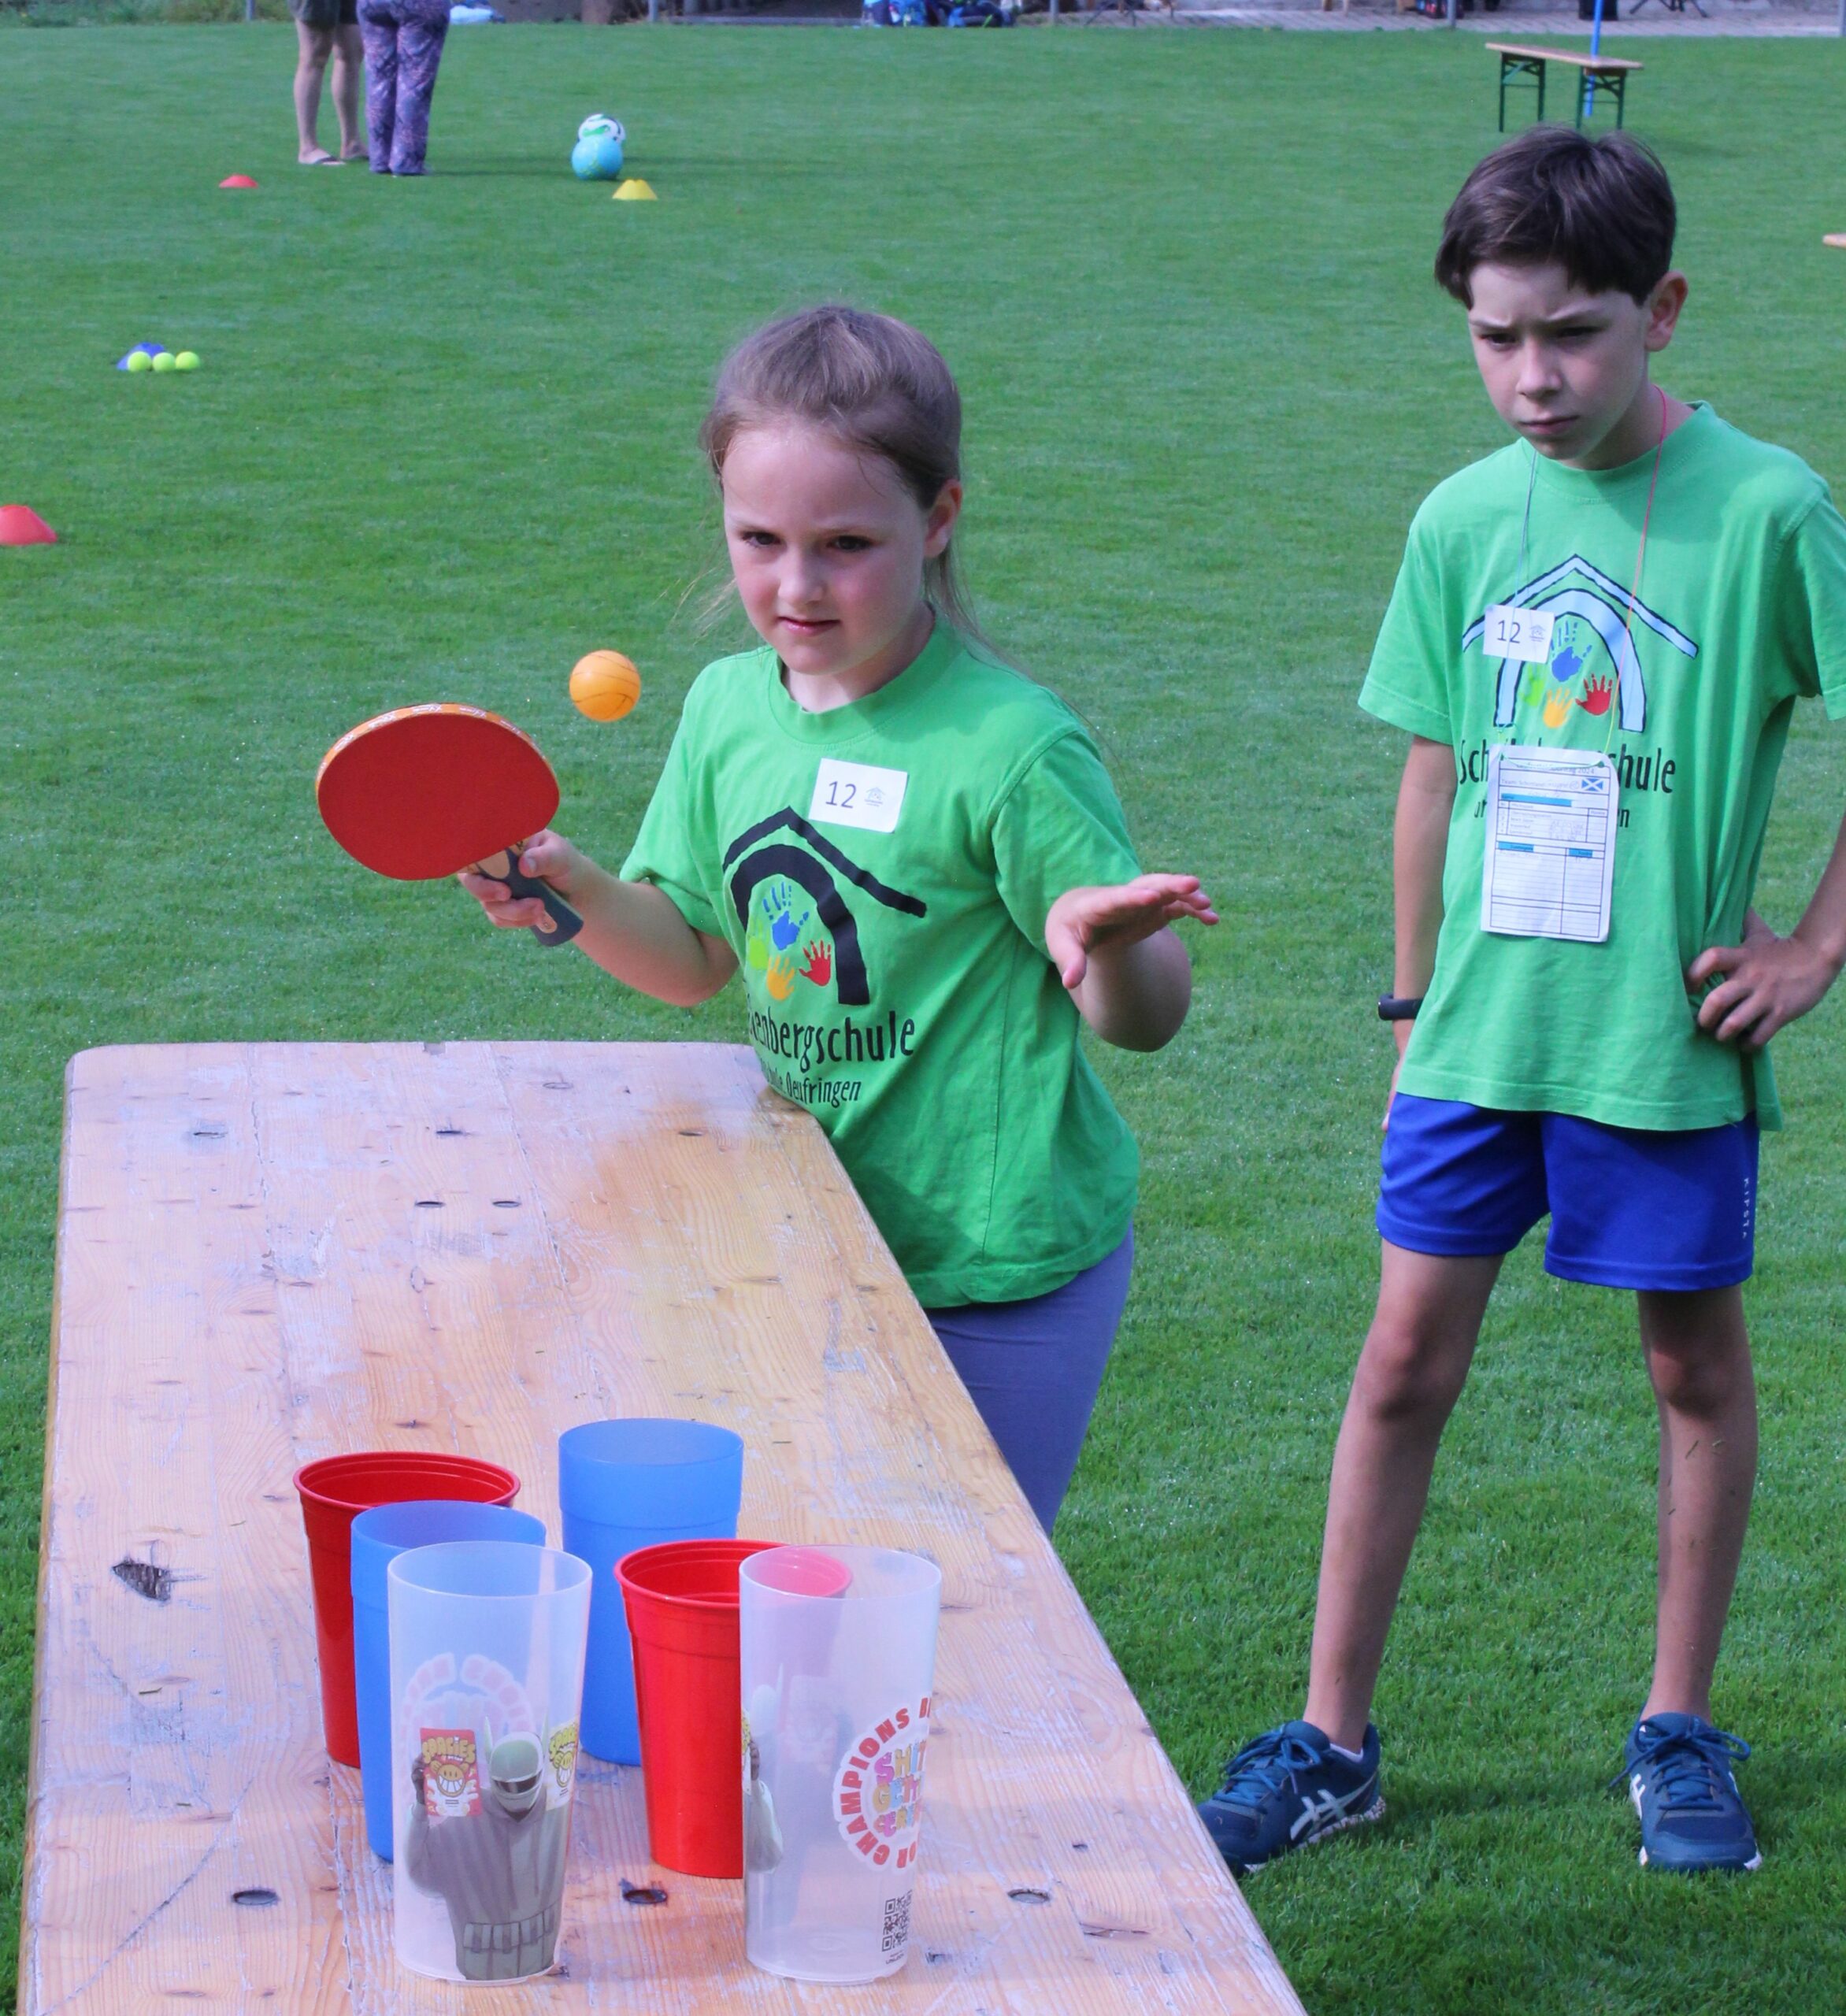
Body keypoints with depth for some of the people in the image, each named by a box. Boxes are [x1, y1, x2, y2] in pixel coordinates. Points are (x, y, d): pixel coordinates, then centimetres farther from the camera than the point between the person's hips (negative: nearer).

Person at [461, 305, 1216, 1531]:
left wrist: (1107, 952, -34)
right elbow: (697, 959, 14)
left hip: (1000, 1282, -6)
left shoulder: (1014, 749, -19)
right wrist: (578, 891, -4)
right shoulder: (729, 707, 1)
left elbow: (1146, 1018, -13)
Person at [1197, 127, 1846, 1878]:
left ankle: (1680, 1731, 27)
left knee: (1695, 1357, 11)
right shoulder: (1465, 521, 1)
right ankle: (1331, 1740, 17)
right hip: (1482, 1028, 3)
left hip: (1667, 1037, -3)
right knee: (1406, 1356, 7)